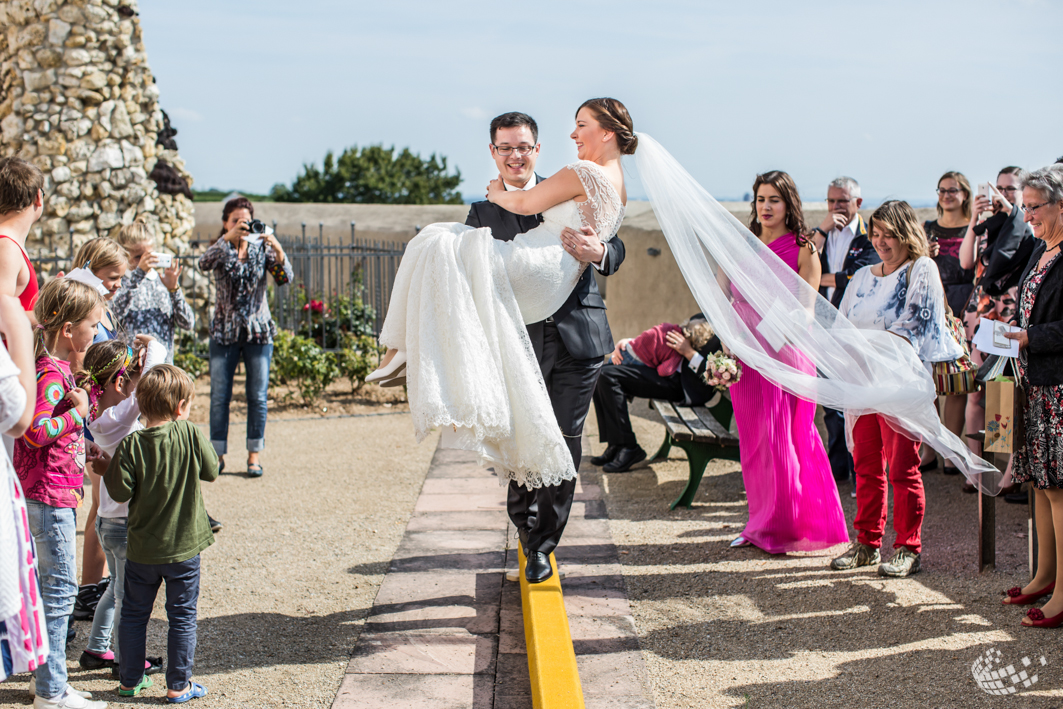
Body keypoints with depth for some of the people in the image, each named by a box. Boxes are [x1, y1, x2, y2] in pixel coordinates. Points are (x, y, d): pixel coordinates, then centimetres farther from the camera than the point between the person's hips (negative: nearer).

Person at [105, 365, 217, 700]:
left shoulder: (131, 445, -12)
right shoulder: (191, 435, -13)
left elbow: (120, 492, -12)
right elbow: (211, 471, -1)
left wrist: (111, 467, 4)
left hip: (142, 549, 1)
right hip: (184, 546, -1)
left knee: (134, 615, 17)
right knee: (182, 616, 10)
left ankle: (130, 679, 26)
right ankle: (178, 685, 15)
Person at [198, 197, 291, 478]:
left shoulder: (261, 248, 2)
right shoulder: (222, 249, 0)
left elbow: (284, 278, -11)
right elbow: (204, 263, -22)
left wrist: (277, 250, -30)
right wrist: (229, 238, -35)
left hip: (259, 330, 0)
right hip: (225, 331, 0)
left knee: (258, 396, 2)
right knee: (219, 395, 1)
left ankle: (254, 454, 12)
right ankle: (217, 454, 11)